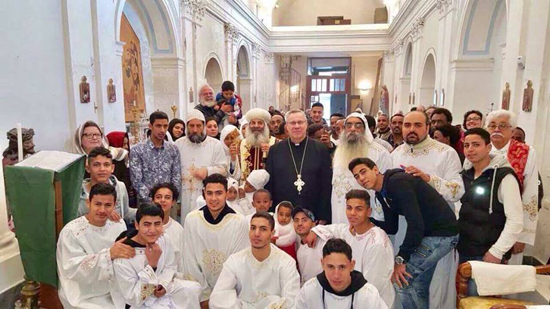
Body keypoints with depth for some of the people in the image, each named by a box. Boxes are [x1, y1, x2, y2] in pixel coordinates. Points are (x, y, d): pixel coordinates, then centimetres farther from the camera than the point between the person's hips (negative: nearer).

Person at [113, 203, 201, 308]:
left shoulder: (164, 239, -11)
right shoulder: (122, 258, -26)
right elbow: (133, 299, -22)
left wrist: (163, 285, -14)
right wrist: (152, 265, -29)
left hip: (163, 289, 6)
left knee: (194, 288, -9)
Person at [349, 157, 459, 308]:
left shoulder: (397, 182, -22)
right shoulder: (382, 193, 8)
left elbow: (416, 223, -27)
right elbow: (392, 228, 15)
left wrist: (400, 260, -23)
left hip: (442, 233, -10)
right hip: (429, 233, 10)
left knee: (403, 280, -10)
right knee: (418, 286, 17)